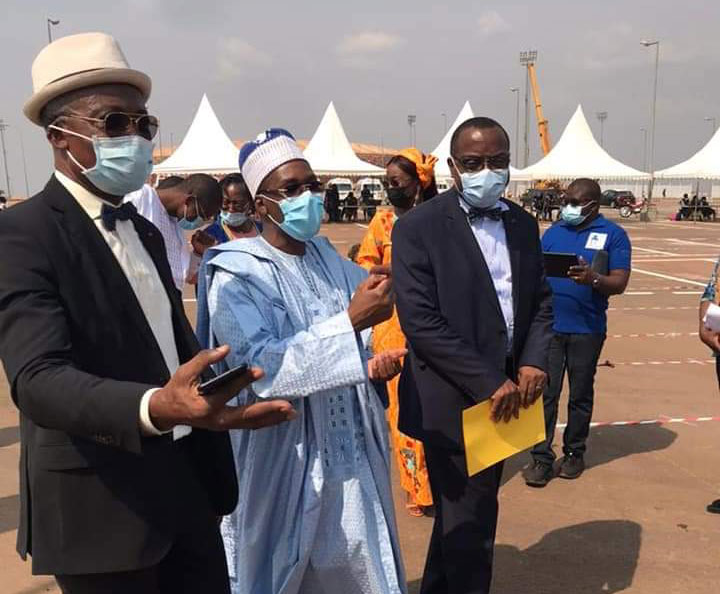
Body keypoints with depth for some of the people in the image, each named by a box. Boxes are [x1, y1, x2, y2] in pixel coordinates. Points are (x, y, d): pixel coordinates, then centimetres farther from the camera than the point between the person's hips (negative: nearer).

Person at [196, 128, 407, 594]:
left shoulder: (330, 259, 6)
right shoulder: (236, 275, -14)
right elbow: (261, 367, -26)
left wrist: (374, 365, -7)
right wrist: (351, 321, -32)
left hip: (351, 454, 6)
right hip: (286, 463, -5)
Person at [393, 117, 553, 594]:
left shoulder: (523, 223, 7)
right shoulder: (419, 227, -13)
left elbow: (541, 299, 12)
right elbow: (420, 321, -19)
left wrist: (535, 361, -5)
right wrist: (489, 383, -19)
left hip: (502, 396, 7)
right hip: (454, 402, -6)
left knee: (460, 514, 23)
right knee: (469, 522, 6)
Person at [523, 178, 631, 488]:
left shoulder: (613, 235, 0)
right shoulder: (553, 232, 10)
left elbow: (619, 283, -7)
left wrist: (593, 278, -27)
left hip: (587, 330, -2)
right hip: (548, 325, 2)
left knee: (580, 395, 12)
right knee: (545, 393, 1)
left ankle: (574, 453, 27)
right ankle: (542, 458, 8)